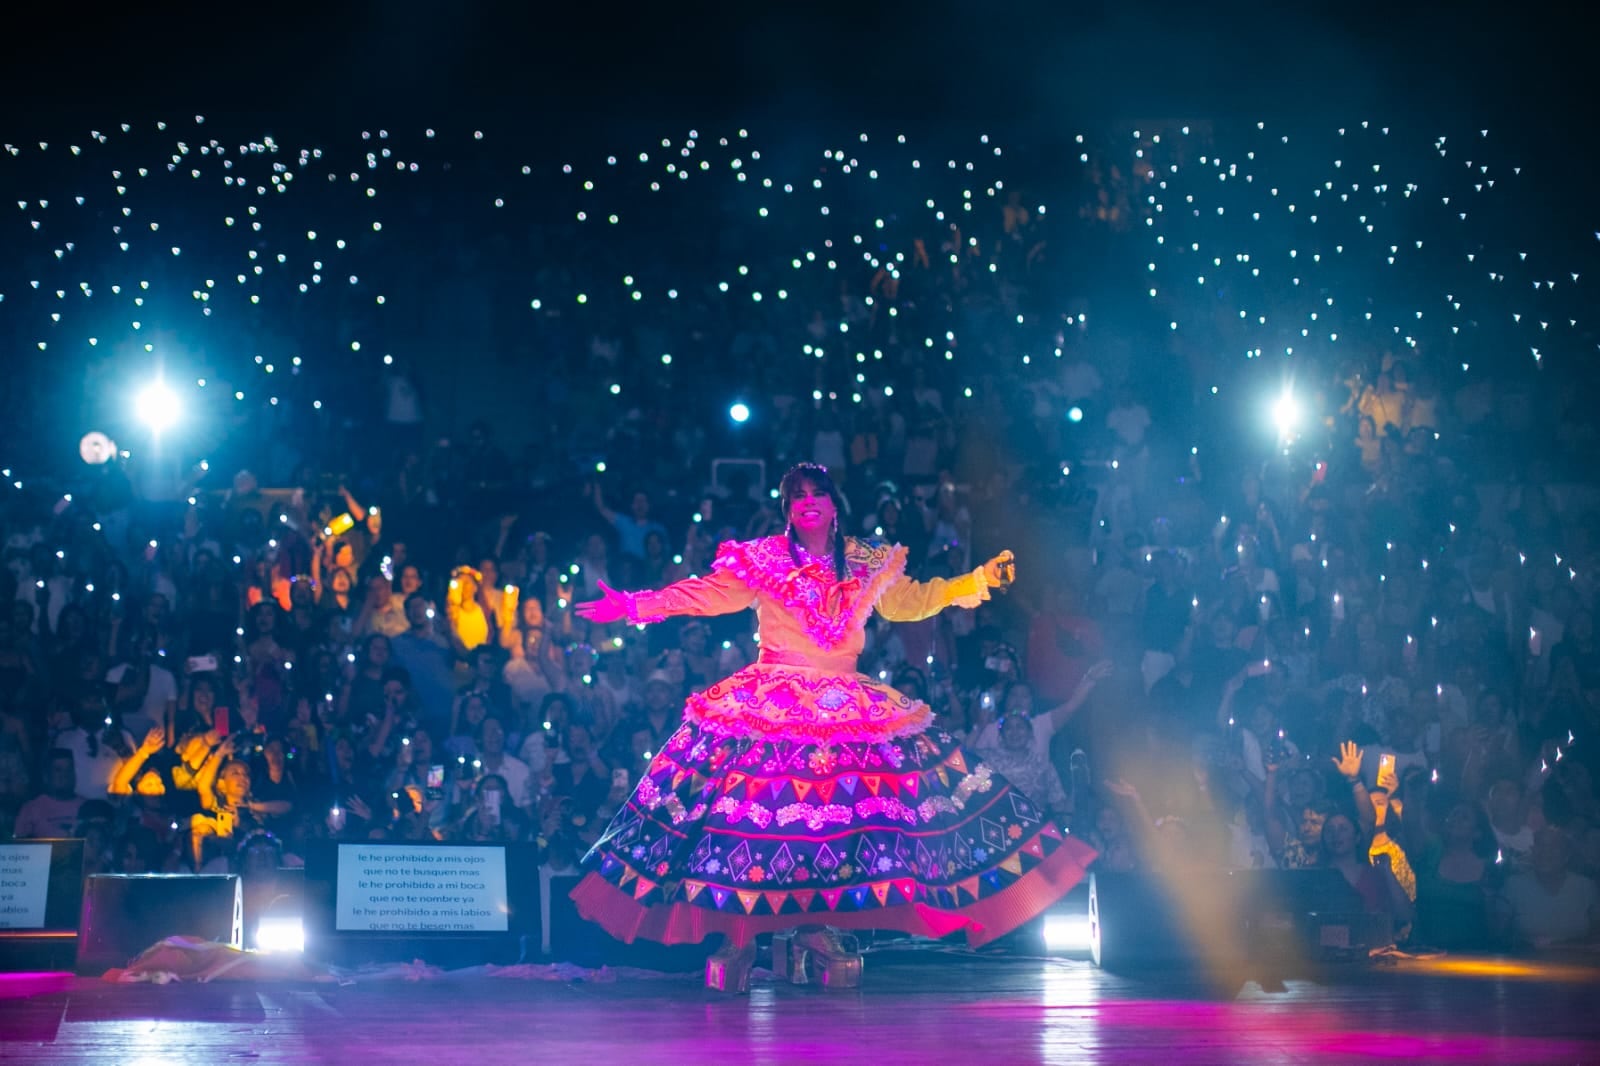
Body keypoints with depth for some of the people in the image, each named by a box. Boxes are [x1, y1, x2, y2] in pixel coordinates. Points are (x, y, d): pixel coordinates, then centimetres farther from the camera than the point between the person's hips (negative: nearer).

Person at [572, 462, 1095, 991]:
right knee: (752, 809, -11)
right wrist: (634, 606, -14)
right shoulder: (761, 560, 2)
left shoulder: (868, 563, 11)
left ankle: (819, 923, 3)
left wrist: (979, 580, 19)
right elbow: (707, 595, -4)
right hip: (771, 704, -3)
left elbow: (910, 601, 23)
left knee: (844, 814, -6)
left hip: (849, 705, 3)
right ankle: (737, 932, -7)